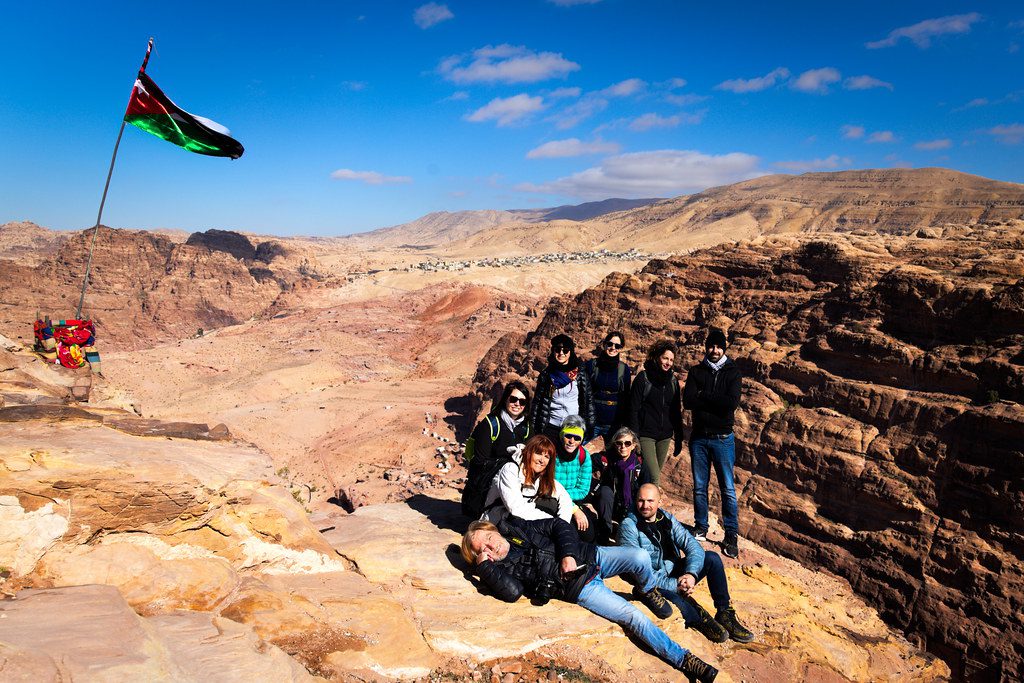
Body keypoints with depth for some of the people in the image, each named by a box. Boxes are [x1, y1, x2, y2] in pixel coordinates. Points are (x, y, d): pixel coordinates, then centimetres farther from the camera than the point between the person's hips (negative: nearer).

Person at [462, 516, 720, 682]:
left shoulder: (518, 528, 6)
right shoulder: (501, 569, -4)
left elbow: (558, 526, 5)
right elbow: (512, 591, -24)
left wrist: (569, 554, -11)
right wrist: (484, 566, -20)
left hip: (588, 557, 4)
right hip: (579, 588, -4)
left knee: (640, 557, -17)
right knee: (634, 617, -15)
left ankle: (647, 592, 18)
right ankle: (683, 659, 1)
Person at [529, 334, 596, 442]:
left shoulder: (580, 375, 3)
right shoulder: (546, 374, 3)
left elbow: (588, 402, 5)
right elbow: (537, 401, 5)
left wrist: (589, 427, 1)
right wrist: (534, 427, 1)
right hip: (550, 428, 0)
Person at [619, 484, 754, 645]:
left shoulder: (668, 519, 4)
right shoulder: (629, 526, -13)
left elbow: (693, 546, -4)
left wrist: (691, 574, -24)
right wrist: (674, 585, -24)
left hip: (677, 576, 6)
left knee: (712, 557, -12)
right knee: (674, 600, -38)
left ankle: (725, 614, -4)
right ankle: (699, 619, -6)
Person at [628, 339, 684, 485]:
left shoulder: (673, 380, 8)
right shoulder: (643, 378, -6)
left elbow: (676, 411, 14)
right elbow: (634, 409, -7)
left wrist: (679, 438, 12)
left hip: (665, 436, 5)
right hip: (646, 434, -5)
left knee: (654, 475, 10)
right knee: (655, 478, -13)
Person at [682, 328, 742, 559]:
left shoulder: (732, 372, 0)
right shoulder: (696, 371, 5)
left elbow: (732, 403, -17)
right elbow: (688, 401, -10)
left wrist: (703, 396, -12)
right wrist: (716, 401, -15)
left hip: (722, 438, -2)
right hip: (698, 437, 2)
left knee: (728, 488, 0)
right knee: (699, 487, 10)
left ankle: (731, 535, 8)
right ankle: (700, 529, 23)